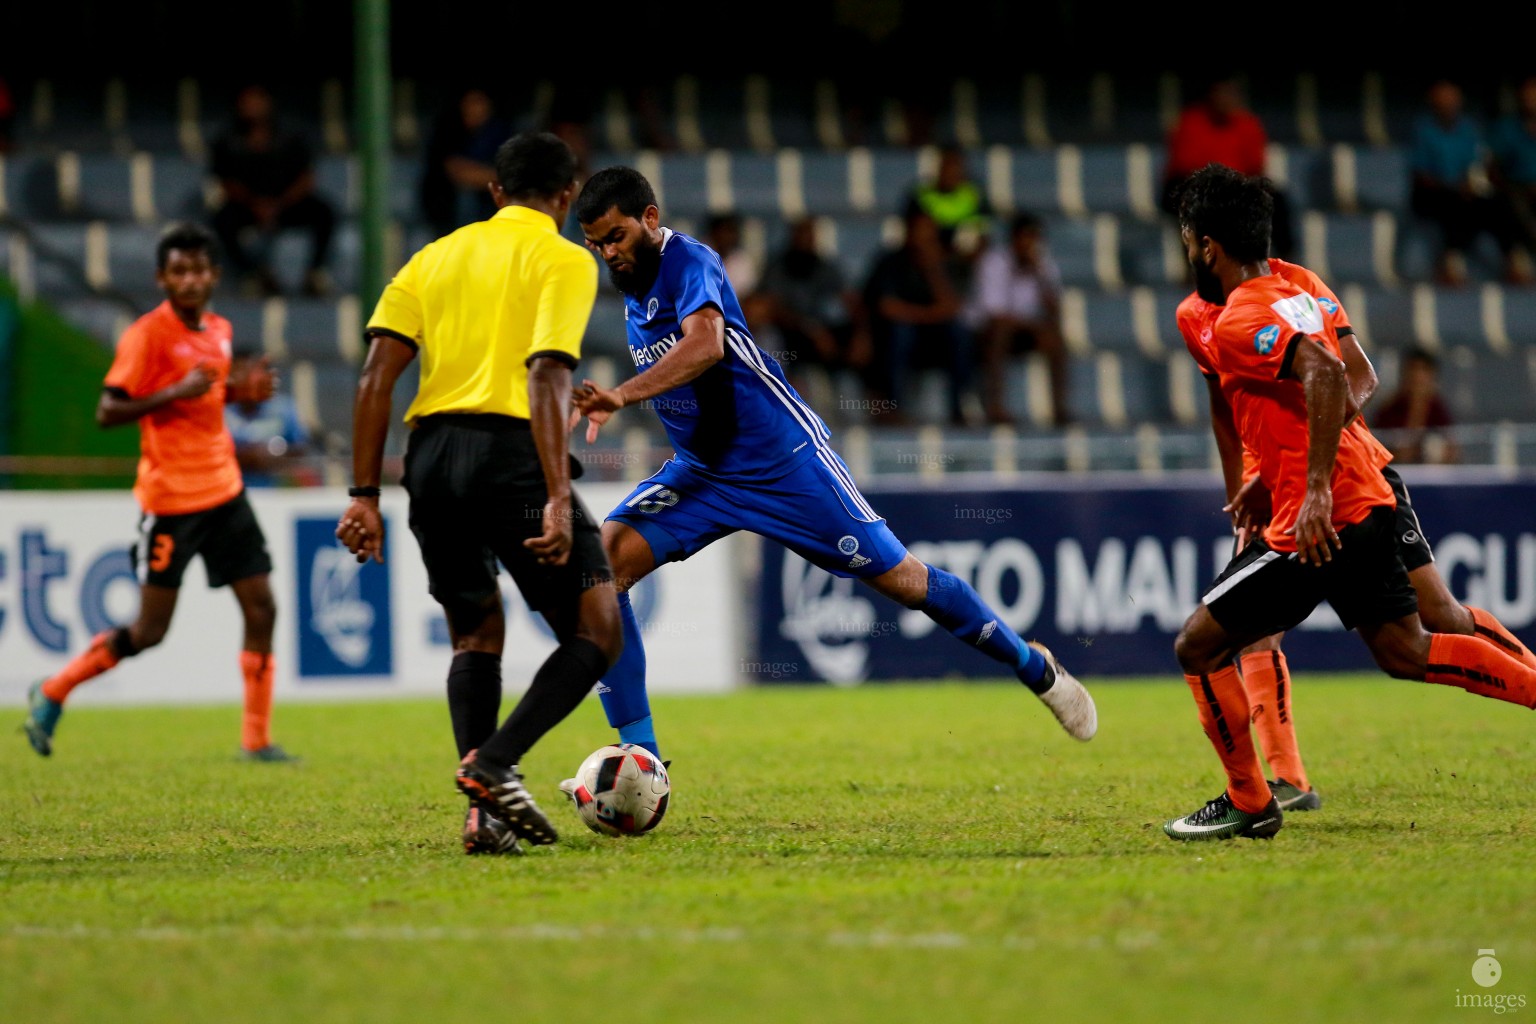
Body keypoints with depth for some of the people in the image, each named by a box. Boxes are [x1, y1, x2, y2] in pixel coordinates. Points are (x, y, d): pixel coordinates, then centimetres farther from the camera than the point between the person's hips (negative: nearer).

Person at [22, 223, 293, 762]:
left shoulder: (219, 330, 10)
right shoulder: (147, 334, -12)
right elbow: (107, 412, -16)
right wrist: (176, 392, -25)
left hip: (223, 491, 7)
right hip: (170, 498, -7)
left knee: (261, 607, -1)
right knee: (149, 631, -2)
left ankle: (257, 739, 4)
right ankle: (52, 693, 17)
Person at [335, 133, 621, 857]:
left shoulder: (437, 255, 19)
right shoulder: (563, 260, 3)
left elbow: (376, 374, 9)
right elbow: (547, 376, -13)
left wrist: (364, 493, 9)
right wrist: (557, 500, -19)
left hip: (431, 455, 6)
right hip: (510, 449, -6)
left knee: (476, 637, 19)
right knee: (596, 634, 3)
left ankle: (483, 810, 4)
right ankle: (494, 763, -16)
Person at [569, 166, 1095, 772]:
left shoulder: (689, 262, -19)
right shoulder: (632, 286, 7)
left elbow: (704, 342, -40)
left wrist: (622, 395, -51)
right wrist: (614, 406, 15)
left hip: (784, 459, -7)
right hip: (700, 471, 7)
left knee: (899, 578, -1)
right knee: (605, 561, -15)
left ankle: (1034, 667, 24)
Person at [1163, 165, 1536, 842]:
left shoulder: (1239, 322, -15)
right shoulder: (1297, 295, 13)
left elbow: (1324, 373, -31)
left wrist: (1315, 492, -32)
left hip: (1318, 524, -9)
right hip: (1366, 503, 9)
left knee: (1198, 647, 1)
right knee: (1405, 653, 16)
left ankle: (1249, 805, 8)